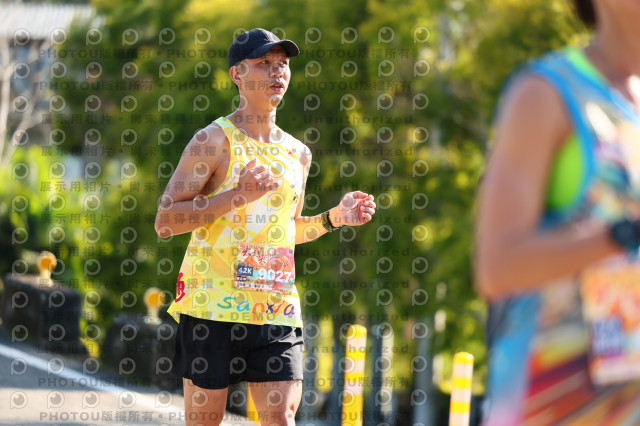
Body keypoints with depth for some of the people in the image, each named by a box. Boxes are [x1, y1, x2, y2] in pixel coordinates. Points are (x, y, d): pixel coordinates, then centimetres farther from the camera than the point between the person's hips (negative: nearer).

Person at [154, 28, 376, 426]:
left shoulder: (298, 153, 15)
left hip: (277, 308, 5)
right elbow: (165, 221, -10)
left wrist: (334, 218, 11)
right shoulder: (214, 141, -4)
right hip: (213, 303, -5)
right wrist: (237, 196, -17)